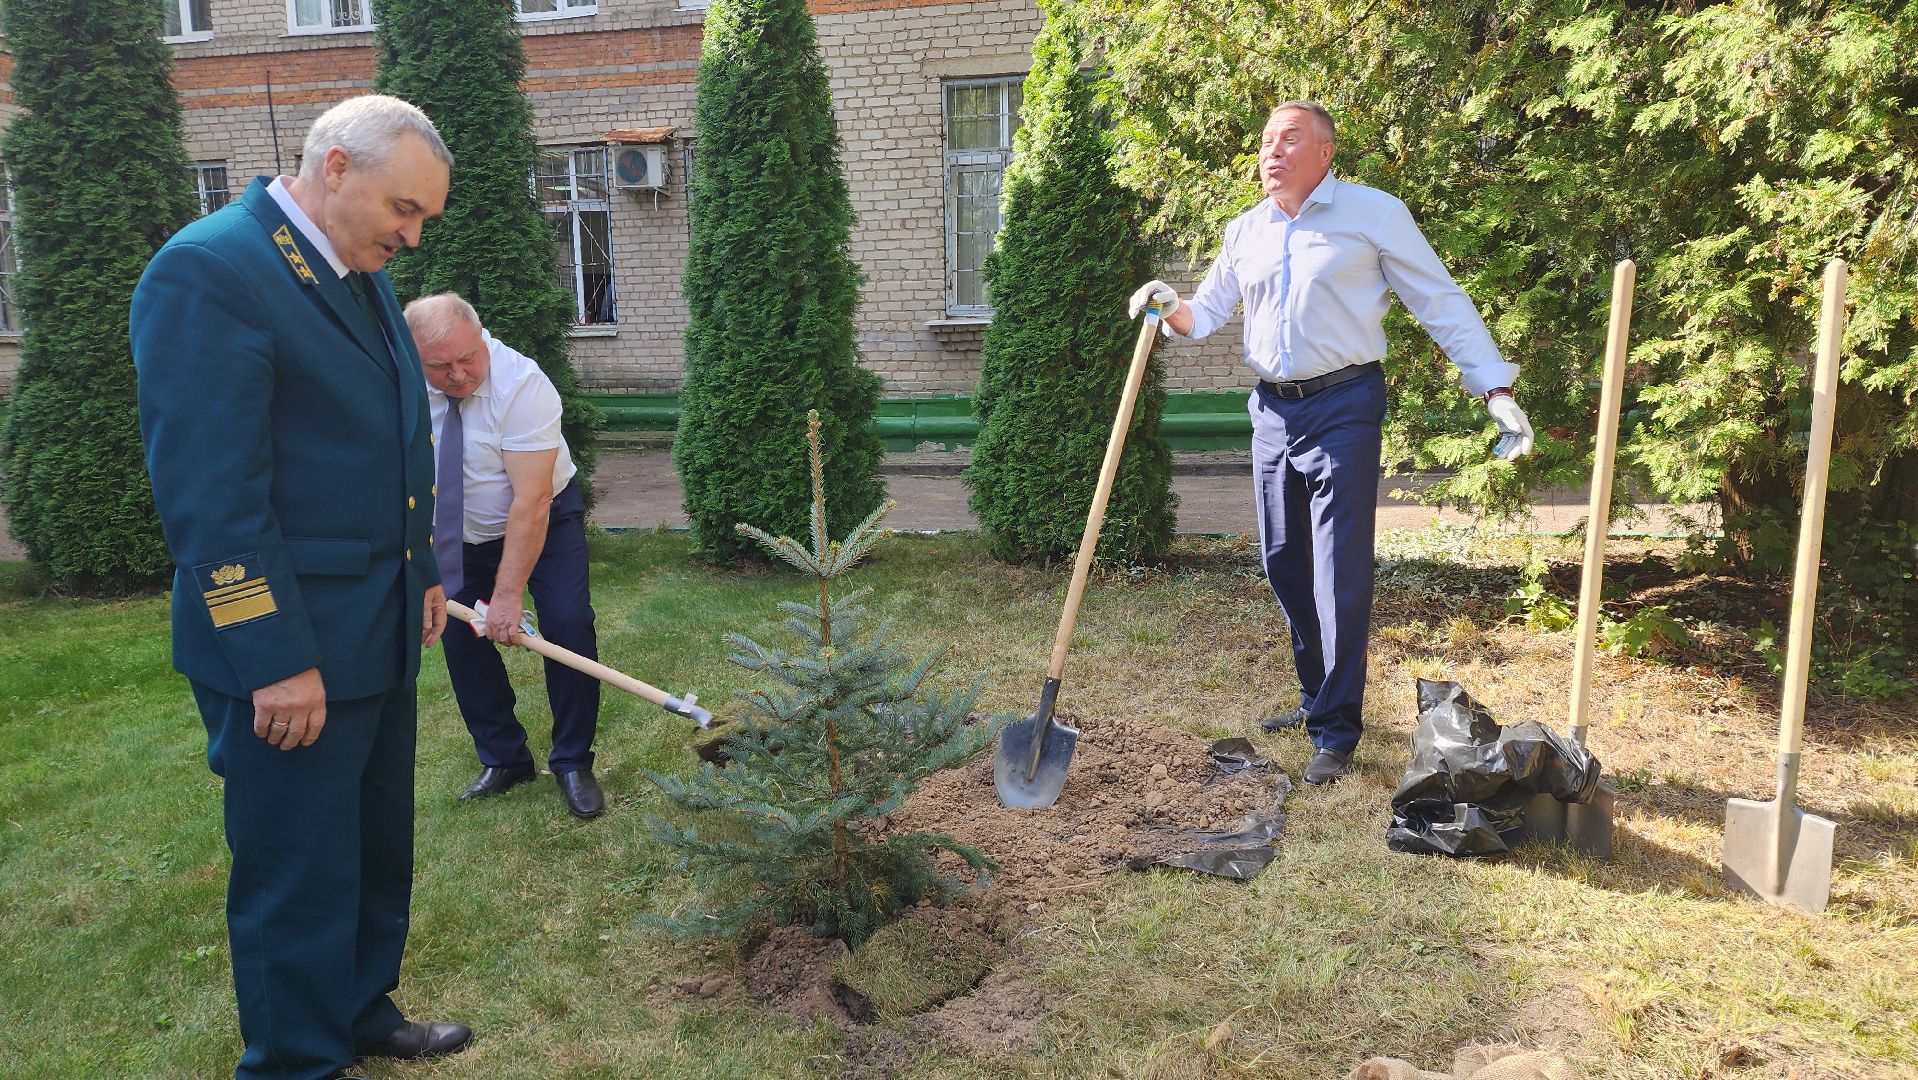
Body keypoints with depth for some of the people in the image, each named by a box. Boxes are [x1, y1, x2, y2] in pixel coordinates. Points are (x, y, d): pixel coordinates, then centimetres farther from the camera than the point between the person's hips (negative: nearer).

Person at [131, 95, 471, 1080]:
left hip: (379, 633, 9)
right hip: (288, 651, -9)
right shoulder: (209, 270, -18)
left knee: (378, 850, 22)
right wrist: (274, 659, -22)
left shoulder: (360, 277, 11)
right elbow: (206, 492, -22)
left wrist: (422, 573, 17)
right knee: (298, 877, 7)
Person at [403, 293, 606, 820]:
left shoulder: (523, 385, -31)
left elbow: (530, 503, -31)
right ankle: (503, 759, 18)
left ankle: (573, 764, -1)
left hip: (542, 521, -4)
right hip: (461, 533, 4)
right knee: (460, 635, 0)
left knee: (569, 626, -17)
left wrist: (508, 594, -31)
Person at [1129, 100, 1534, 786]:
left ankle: (1335, 734, 2)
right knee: (1284, 566, 12)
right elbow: (1205, 312, 18)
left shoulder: (1373, 214, -4)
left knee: (1340, 576, -7)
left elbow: (1442, 304, -3)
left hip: (1343, 408, -6)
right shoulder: (1245, 232, 11)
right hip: (1272, 413, 6)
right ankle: (1317, 698, 30)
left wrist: (1497, 391, -9)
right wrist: (1170, 306, -6)